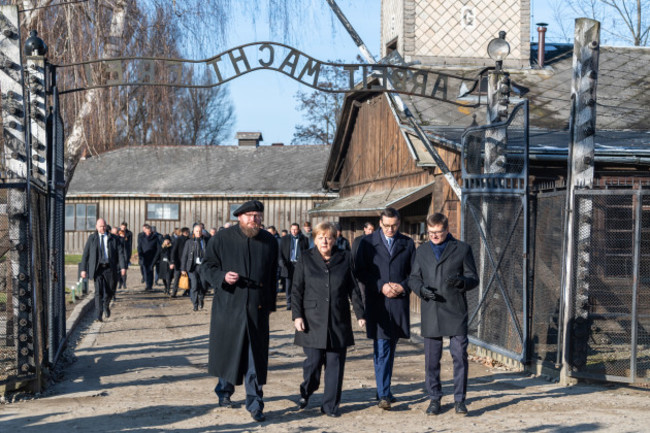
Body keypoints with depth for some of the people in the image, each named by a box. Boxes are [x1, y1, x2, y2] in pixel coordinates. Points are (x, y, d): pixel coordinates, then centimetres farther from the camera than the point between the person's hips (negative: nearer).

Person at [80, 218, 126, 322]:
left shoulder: (113, 238, 5)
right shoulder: (91, 238, 5)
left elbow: (120, 253, 0)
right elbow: (85, 254, 7)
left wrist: (123, 266, -11)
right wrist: (83, 269, 1)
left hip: (109, 268, 1)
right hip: (97, 269, -1)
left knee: (109, 291, 10)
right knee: (98, 292, -10)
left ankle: (106, 306, 40)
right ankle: (99, 315, -11)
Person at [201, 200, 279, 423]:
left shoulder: (269, 241, 7)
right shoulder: (222, 239, -1)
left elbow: (273, 276, 13)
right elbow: (207, 266, 3)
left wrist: (270, 304, 11)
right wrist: (222, 276, -16)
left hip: (258, 308, 1)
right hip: (228, 306, -1)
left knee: (256, 357, -1)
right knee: (226, 350, 10)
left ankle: (255, 403, 6)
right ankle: (224, 391, 35)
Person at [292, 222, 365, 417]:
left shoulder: (344, 259, 7)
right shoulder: (306, 259, 4)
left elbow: (353, 289, 10)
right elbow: (297, 290, 3)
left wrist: (360, 313, 5)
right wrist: (297, 315, -5)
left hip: (338, 321, 2)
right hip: (313, 320, -1)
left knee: (335, 363, 2)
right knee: (313, 361, -4)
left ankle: (330, 405, 13)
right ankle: (306, 392, 25)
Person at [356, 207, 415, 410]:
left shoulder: (407, 244, 9)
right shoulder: (368, 243, 3)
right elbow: (360, 272, 0)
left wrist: (404, 287, -9)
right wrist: (381, 286, -12)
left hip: (399, 302, 3)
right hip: (377, 302, -3)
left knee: (390, 348, 12)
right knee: (381, 348, -8)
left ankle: (384, 390, 24)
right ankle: (383, 394, -7)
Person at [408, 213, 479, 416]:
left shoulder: (462, 249, 5)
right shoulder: (422, 251, 13)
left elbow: (473, 278, 4)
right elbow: (413, 278, 13)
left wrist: (461, 282, -19)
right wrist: (421, 289, -9)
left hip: (455, 311, -2)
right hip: (431, 313, 2)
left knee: (460, 356, -4)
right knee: (431, 359, 5)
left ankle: (460, 399, 7)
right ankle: (434, 399, 17)